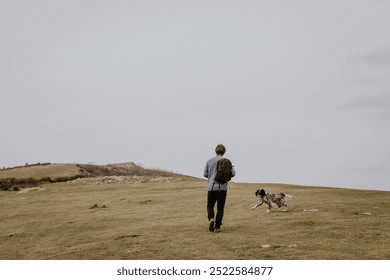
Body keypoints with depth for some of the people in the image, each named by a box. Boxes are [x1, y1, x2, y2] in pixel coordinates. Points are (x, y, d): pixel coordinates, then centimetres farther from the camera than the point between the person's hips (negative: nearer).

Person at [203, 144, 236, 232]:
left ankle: (211, 219, -15)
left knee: (210, 206, 11)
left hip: (212, 187, 0)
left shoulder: (209, 161, 1)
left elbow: (205, 174, 6)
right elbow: (233, 173, -5)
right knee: (220, 207, 8)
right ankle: (217, 226, 6)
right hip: (223, 187, 0)